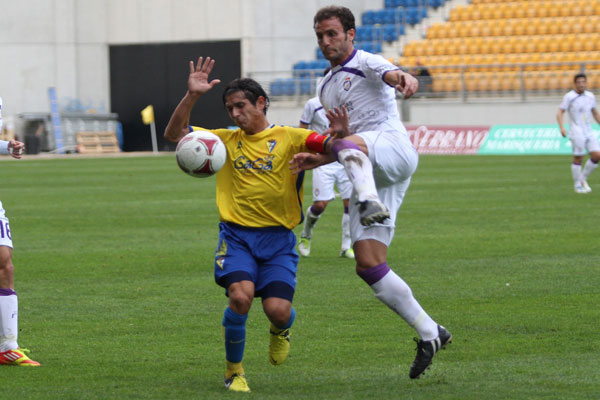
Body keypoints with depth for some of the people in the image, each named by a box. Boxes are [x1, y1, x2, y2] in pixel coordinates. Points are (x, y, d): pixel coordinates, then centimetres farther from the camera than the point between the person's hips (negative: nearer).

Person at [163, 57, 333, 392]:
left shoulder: (289, 138, 1)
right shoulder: (226, 140, 10)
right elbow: (174, 134, 6)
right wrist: (191, 96, -6)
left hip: (278, 238, -1)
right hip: (237, 235, 1)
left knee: (278, 309, -16)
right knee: (241, 296, -24)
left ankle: (282, 330, 26)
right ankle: (234, 371, -1)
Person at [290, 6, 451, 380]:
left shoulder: (366, 63, 6)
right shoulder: (326, 88, 29)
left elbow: (390, 74, -19)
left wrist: (402, 78, -45)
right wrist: (317, 159, 7)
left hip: (394, 149, -8)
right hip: (368, 174, 8)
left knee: (348, 144, -40)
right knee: (368, 264, -4)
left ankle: (372, 204, -67)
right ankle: (429, 334, 2)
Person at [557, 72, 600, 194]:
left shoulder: (590, 96, 10)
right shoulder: (569, 97, -6)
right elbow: (560, 113, -9)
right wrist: (562, 128, -22)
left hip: (589, 132, 5)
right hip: (576, 132, -5)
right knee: (578, 158, -5)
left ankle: (583, 179, 12)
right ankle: (578, 185, 9)